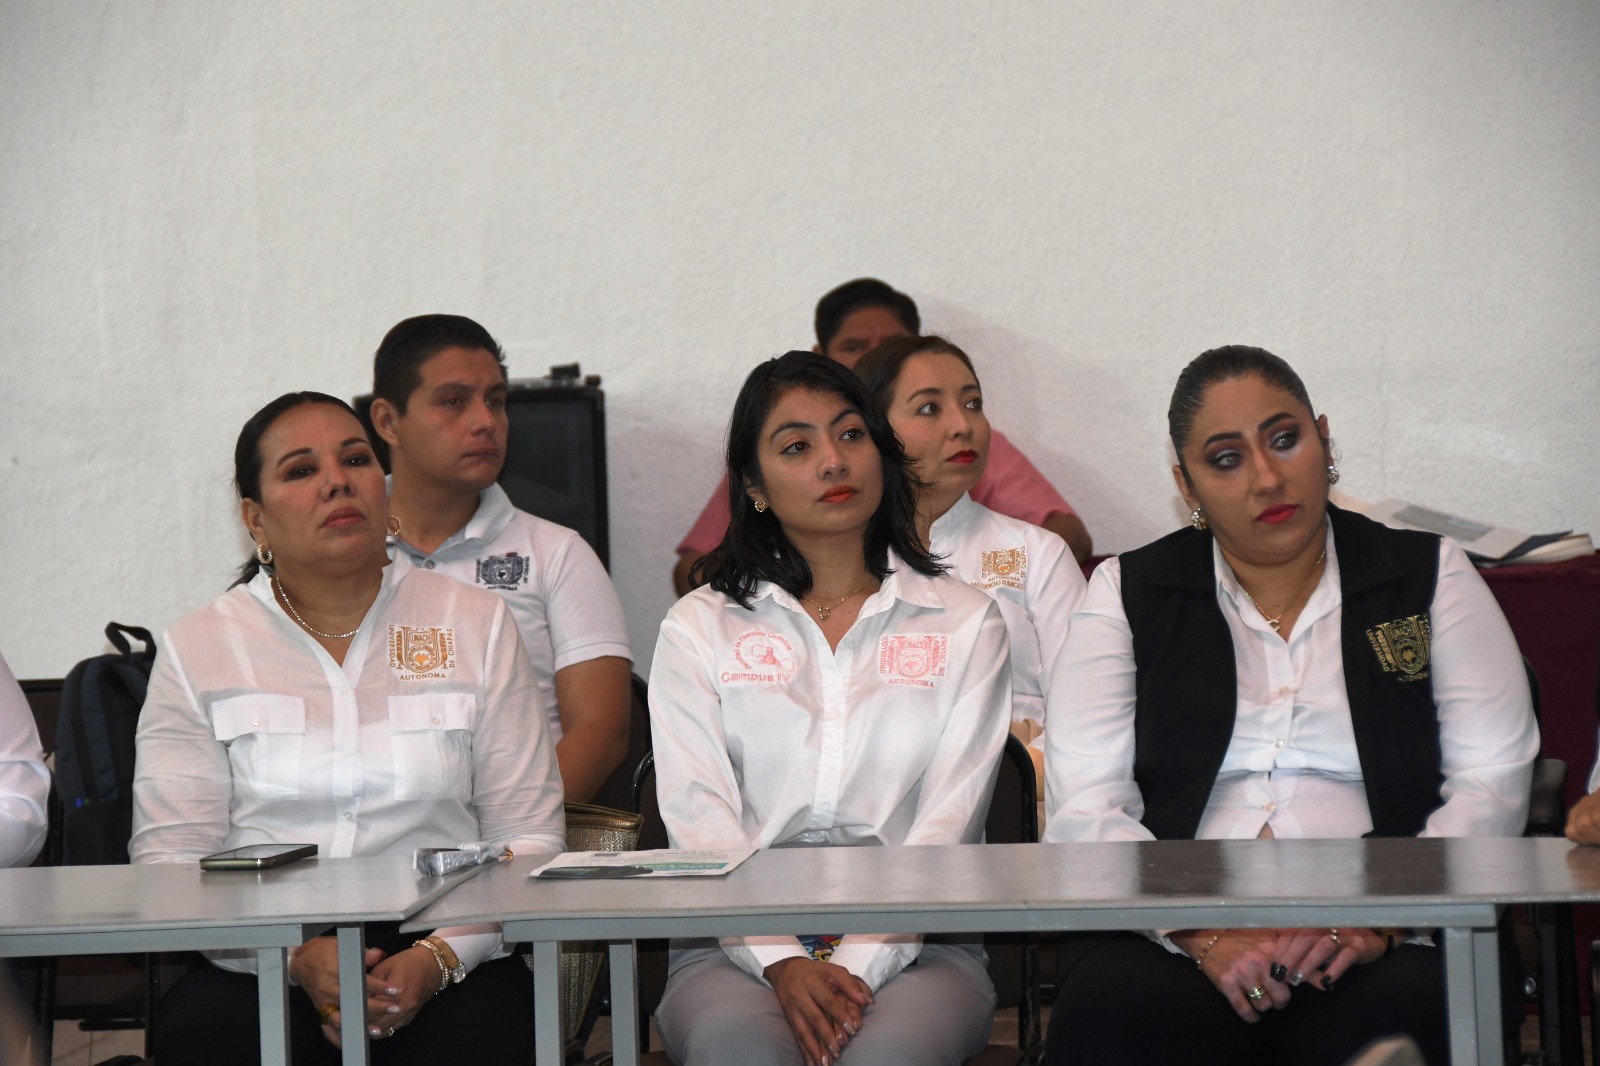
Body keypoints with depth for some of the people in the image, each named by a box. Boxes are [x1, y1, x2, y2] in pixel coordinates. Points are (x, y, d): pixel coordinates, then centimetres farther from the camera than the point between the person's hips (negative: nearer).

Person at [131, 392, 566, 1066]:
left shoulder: (476, 625, 12)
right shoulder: (197, 650, 10)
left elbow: (528, 837, 6)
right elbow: (168, 859, 1)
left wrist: (440, 957, -12)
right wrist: (296, 955, -16)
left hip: (446, 962, 0)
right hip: (257, 965, 0)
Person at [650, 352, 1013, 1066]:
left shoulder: (963, 623, 14)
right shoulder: (698, 628, 14)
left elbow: (950, 817, 2)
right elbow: (698, 818, 2)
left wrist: (861, 965, -14)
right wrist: (783, 963, -15)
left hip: (911, 946, 0)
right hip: (741, 946, 0)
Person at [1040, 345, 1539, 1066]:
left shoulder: (1428, 577, 15)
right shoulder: (1131, 593, 14)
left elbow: (1492, 788, 5)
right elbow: (1084, 810, 3)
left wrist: (1378, 917, -13)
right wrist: (1204, 931, -15)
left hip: (1378, 948, -1)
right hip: (1172, 941, 1)